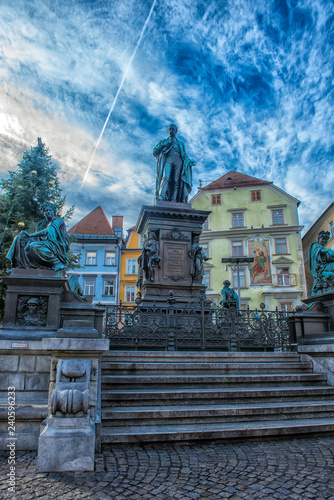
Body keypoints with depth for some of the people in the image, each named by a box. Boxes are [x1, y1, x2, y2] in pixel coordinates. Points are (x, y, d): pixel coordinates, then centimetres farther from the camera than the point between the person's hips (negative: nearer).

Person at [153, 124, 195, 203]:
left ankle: (173, 202, -24)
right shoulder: (164, 141, 27)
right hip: (167, 160, -1)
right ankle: (160, 198, -40)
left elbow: (184, 155, 20)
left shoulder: (180, 143, 30)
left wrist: (189, 161, 0)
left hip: (178, 161, 2)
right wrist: (163, 145, 3)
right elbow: (154, 152, 17)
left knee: (176, 181, -16)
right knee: (165, 177, -27)